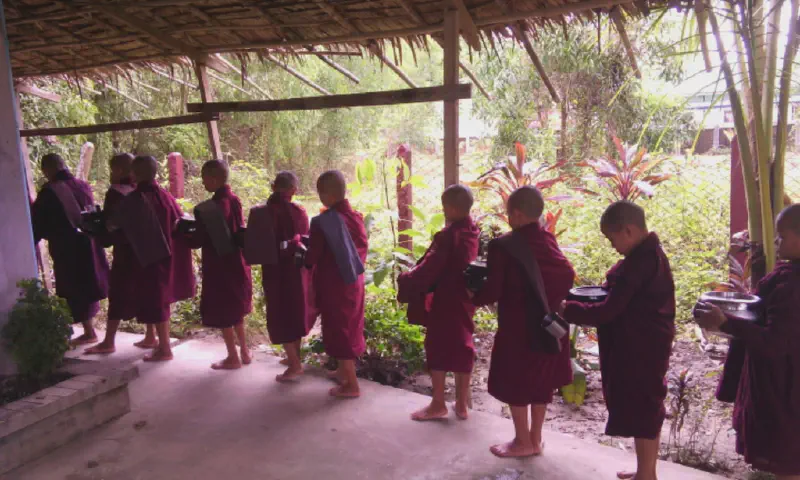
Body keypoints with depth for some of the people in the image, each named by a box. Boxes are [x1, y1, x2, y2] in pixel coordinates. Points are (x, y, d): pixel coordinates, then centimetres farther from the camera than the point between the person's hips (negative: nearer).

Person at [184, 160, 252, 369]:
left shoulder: (207, 208, -20)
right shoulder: (234, 200, 2)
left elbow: (198, 240, -15)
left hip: (219, 267, -7)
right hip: (236, 263, 7)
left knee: (222, 312, 6)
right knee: (235, 309, 20)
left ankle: (233, 357, 16)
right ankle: (244, 352, 28)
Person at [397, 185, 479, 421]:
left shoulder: (448, 235, -20)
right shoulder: (472, 232, 4)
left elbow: (430, 267, -19)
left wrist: (407, 279, -4)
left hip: (446, 299, -7)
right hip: (464, 297, 8)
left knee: (437, 346, 4)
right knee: (462, 345, 13)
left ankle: (438, 404, 13)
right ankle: (462, 403, 22)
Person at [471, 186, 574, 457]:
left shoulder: (502, 246, -18)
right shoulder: (549, 239, 1)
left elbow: (493, 291, -18)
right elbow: (567, 275, 4)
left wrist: (474, 299, 2)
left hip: (518, 326, -6)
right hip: (548, 322, 7)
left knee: (515, 382, 10)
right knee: (541, 380, 17)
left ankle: (523, 442, 22)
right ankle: (536, 439, 30)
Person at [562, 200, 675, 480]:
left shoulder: (641, 261, -24)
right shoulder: (648, 253, 7)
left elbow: (610, 310, -24)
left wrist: (567, 310, -18)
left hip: (639, 347, -10)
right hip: (644, 344, 10)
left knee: (640, 408, 3)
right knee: (647, 406, 19)